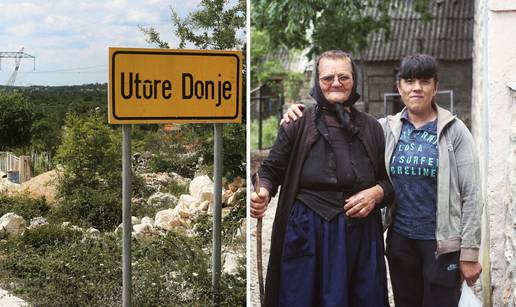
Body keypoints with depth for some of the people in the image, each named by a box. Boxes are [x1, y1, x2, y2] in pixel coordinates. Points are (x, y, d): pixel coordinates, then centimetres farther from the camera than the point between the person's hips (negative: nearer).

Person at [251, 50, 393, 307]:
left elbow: (391, 180, 15)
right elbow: (271, 170, 1)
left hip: (361, 233, 3)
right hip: (307, 231, -2)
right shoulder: (298, 123, 1)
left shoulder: (371, 128, 9)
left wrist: (377, 193, -6)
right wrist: (263, 193, -20)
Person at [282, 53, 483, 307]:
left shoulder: (454, 131, -4)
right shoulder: (387, 128, 4)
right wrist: (303, 118, -12)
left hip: (442, 243, -3)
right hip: (400, 239, 4)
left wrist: (470, 251, -9)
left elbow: (471, 194, -6)